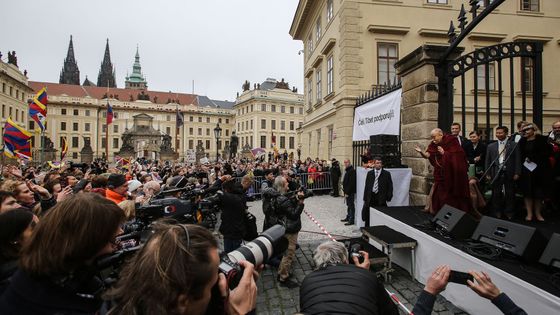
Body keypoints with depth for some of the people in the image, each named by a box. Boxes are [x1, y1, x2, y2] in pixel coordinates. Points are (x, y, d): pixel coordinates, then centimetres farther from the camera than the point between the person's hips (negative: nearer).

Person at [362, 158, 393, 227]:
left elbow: (390, 187, 2)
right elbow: (366, 186, 9)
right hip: (370, 197, 2)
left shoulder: (386, 174, 3)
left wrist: (388, 197, -8)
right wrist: (365, 198, 4)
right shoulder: (369, 173, 10)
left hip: (381, 198, -2)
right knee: (368, 216, 7)